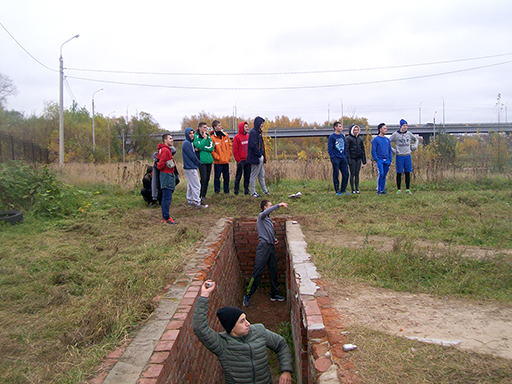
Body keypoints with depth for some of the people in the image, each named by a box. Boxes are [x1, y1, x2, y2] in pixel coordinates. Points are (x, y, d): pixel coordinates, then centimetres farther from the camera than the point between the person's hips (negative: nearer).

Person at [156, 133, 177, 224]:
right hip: (167, 175, -11)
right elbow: (161, 164, -21)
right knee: (167, 197, -8)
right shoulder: (165, 150, -16)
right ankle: (166, 218, -5)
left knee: (166, 197, 14)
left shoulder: (163, 149, 17)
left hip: (168, 175, 11)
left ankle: (164, 216, 21)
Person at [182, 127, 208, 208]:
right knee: (196, 185, -8)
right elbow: (191, 156, -16)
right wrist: (199, 163, -6)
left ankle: (190, 200, 25)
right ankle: (197, 202, -4)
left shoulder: (189, 143, 15)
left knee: (190, 184, 16)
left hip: (190, 167, 10)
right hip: (190, 168, -10)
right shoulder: (186, 143, -15)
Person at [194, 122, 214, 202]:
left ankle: (204, 195, 18)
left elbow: (211, 148, 4)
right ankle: (200, 196, -2)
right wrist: (204, 138, -10)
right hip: (201, 160, -6)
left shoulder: (208, 136, 13)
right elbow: (199, 147, -16)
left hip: (209, 160, 6)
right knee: (203, 179, -11)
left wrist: (202, 148, -8)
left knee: (207, 179, 8)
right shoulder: (196, 137, -2)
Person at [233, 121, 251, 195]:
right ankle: (236, 191, 5)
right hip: (241, 160, -5)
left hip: (248, 160, 5)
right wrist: (238, 160, -10)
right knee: (238, 176, -1)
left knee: (247, 176, 8)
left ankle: (246, 190, 16)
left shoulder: (248, 136, 12)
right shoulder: (237, 137, -5)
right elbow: (235, 150, -6)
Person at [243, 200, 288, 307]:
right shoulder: (261, 216, -2)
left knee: (273, 271, 11)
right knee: (257, 272, -9)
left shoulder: (269, 219, 22)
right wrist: (279, 205, -30)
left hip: (271, 247, 8)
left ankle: (274, 294, 22)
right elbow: (265, 212, -27)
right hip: (263, 246, -8)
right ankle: (247, 296, -3)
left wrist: (274, 239, 13)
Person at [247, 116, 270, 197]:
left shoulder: (258, 132, 16)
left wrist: (262, 155, 14)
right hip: (255, 158, -10)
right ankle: (252, 192, 5)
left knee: (262, 175, 16)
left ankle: (265, 190, 24)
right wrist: (259, 154, -17)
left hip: (260, 157, 10)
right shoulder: (253, 132, -14)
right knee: (254, 175, -2)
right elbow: (253, 145, -20)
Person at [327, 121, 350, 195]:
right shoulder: (331, 137, -5)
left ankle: (343, 190, 14)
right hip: (336, 159, -6)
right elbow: (329, 149, -8)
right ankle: (337, 191, 5)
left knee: (346, 174, 4)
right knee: (336, 175, -3)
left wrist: (345, 156, 11)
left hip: (343, 159, 6)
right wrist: (333, 158, -14)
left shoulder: (342, 136, 15)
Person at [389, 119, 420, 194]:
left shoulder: (409, 133, 8)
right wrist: (392, 150, -5)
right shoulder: (395, 134, -2)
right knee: (399, 173, 0)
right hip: (399, 156, -3)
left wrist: (414, 147, 9)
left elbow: (416, 139, 24)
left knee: (408, 173, 4)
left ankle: (408, 189, 11)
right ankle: (399, 189, 8)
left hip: (408, 156, 3)